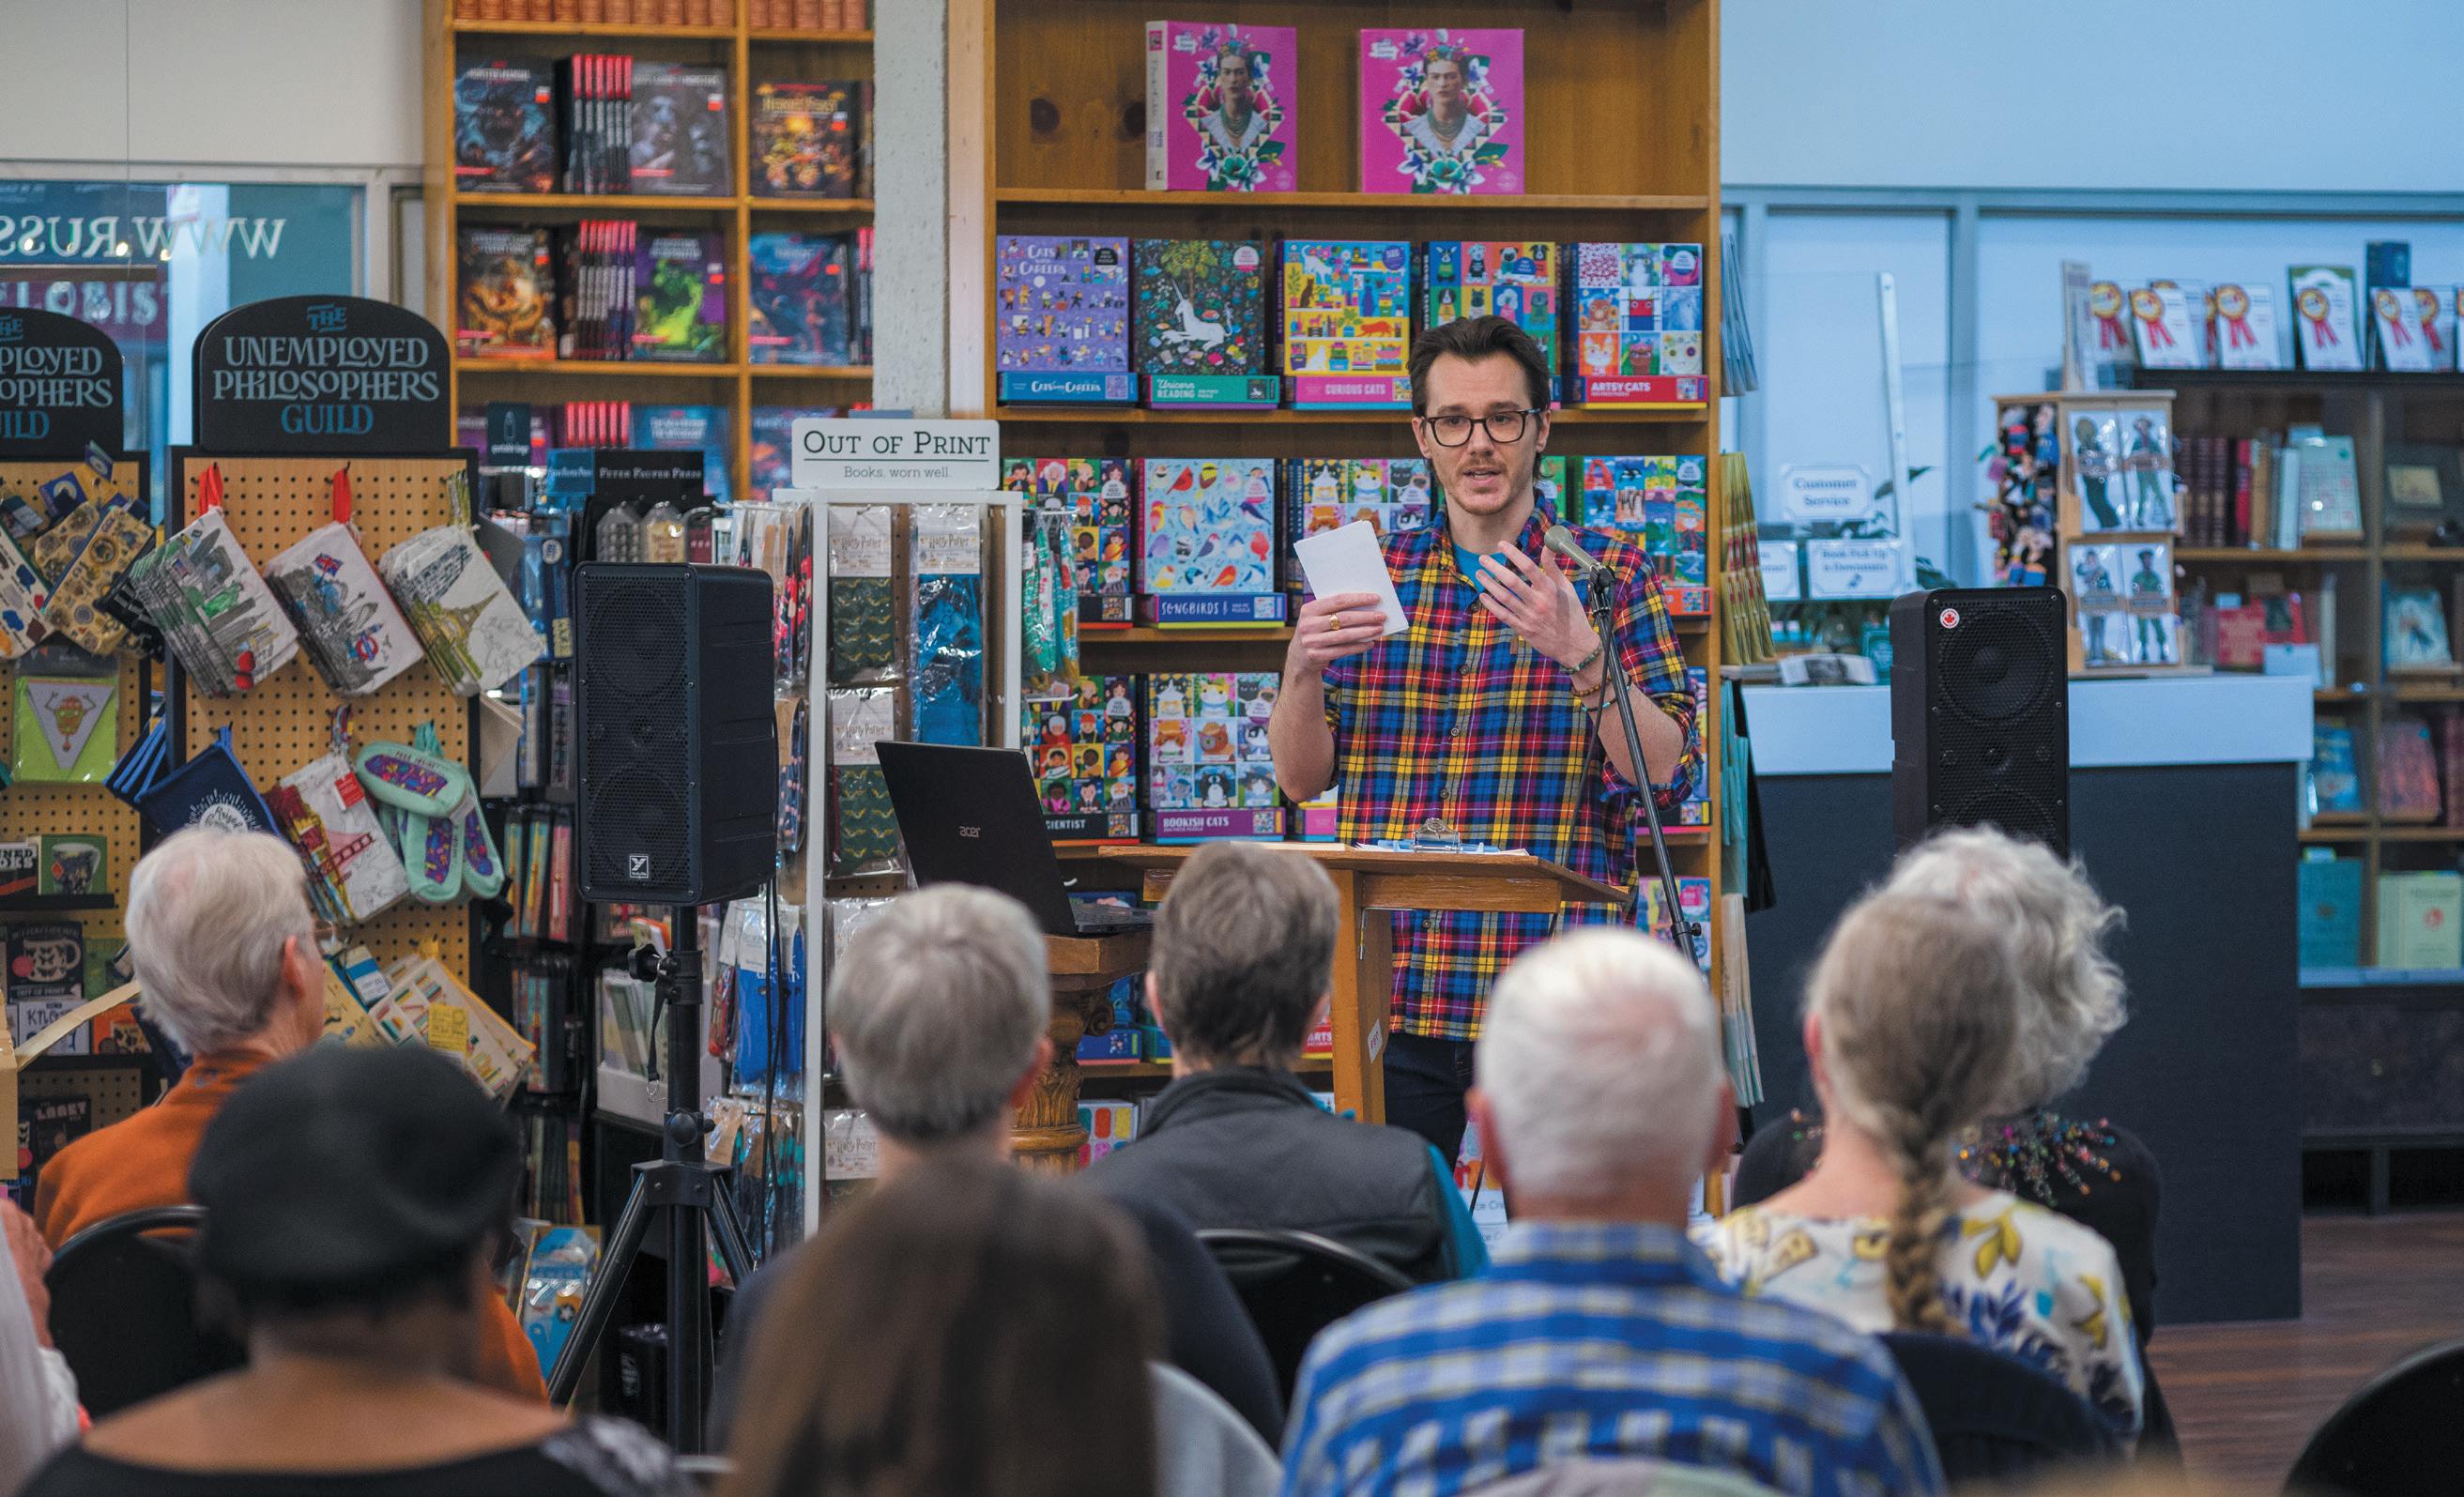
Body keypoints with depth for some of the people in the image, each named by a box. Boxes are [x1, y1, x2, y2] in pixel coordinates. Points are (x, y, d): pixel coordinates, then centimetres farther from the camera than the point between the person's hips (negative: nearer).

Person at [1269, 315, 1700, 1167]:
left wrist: (1580, 653, -20)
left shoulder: (1608, 574, 4)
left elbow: (1670, 774, -6)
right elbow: (1303, 779, 11)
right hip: (1393, 997, 3)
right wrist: (1303, 671, -8)